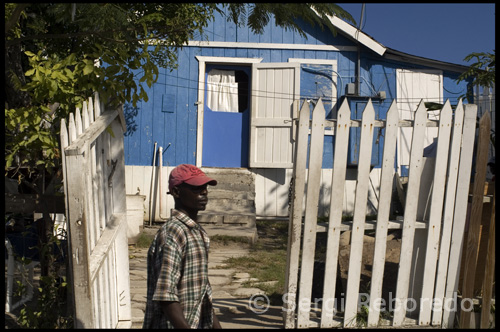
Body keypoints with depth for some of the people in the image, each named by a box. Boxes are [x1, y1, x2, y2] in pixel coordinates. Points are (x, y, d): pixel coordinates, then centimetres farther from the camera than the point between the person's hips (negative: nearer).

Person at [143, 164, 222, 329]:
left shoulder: (197, 231, 7)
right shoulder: (172, 234, -22)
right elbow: (165, 296, -26)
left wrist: (214, 322, 17)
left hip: (199, 322, 9)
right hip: (173, 325, -9)